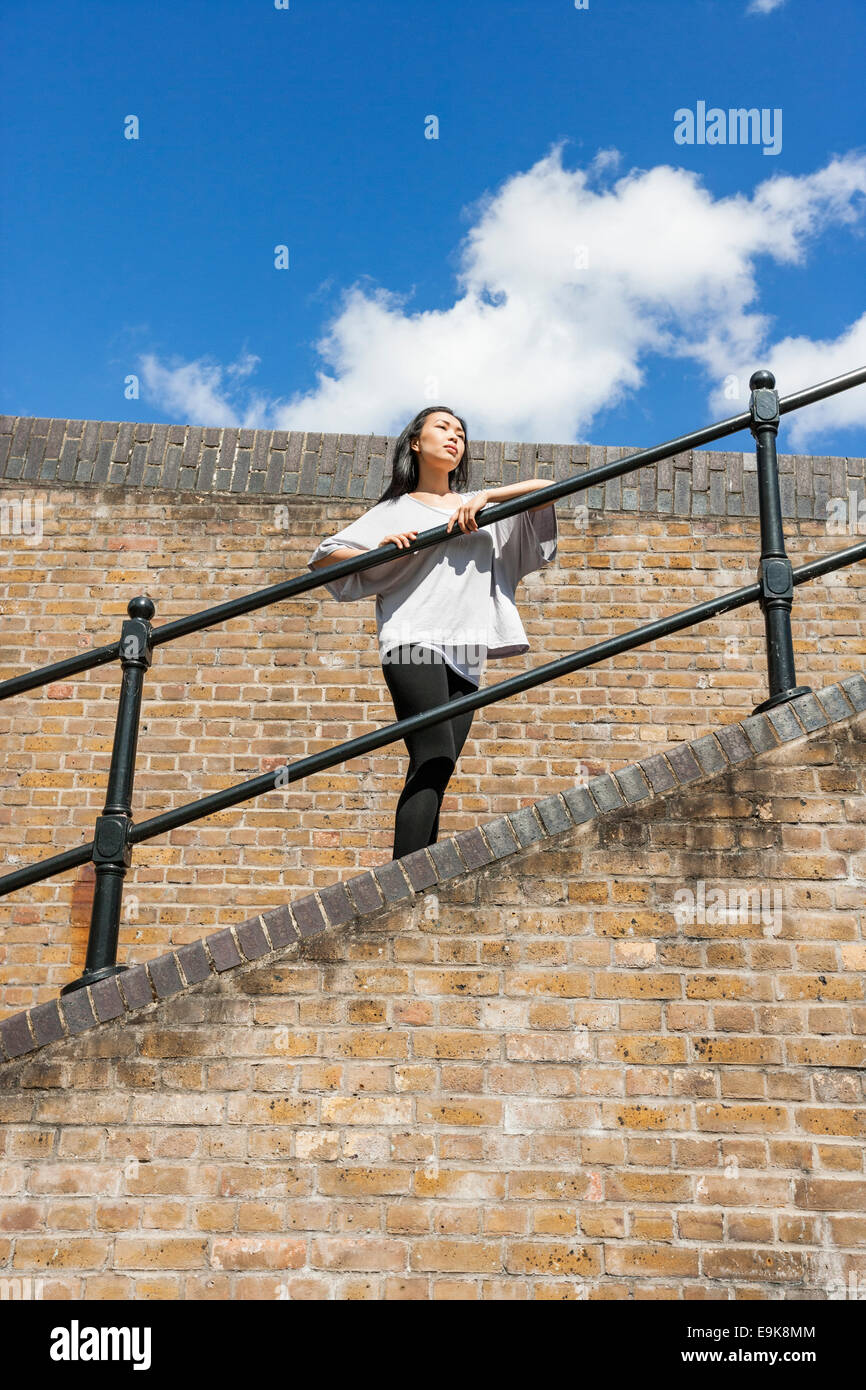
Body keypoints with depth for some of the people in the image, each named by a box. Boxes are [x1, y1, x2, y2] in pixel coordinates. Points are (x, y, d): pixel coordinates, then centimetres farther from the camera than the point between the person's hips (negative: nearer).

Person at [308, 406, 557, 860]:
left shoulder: (480, 507, 26)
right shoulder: (396, 510, 16)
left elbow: (546, 488, 14)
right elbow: (323, 557, 11)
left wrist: (484, 496, 0)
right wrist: (379, 551, -7)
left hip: (465, 656, 5)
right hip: (414, 642, -4)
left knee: (433, 773, -3)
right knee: (434, 759, -21)